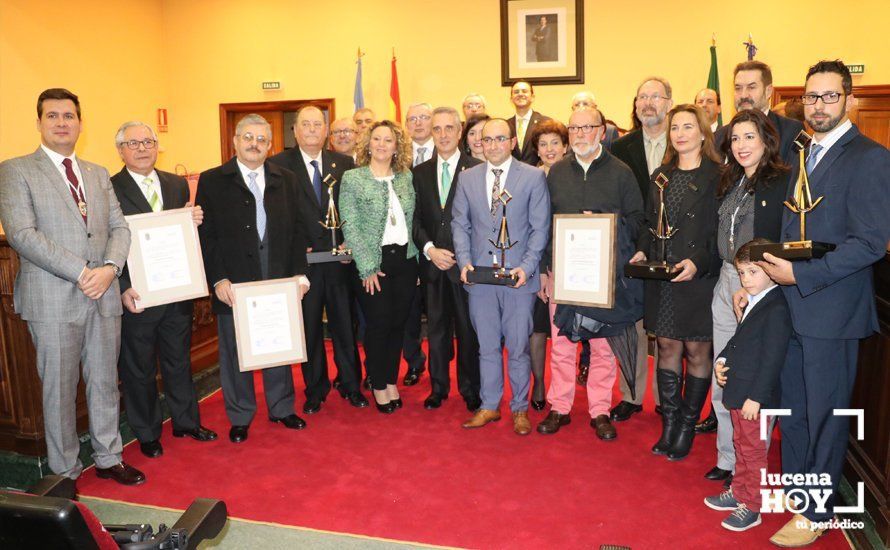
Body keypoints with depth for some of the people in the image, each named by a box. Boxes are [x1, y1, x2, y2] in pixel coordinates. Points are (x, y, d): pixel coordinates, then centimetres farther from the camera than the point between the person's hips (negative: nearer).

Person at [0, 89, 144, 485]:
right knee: (59, 388, 5)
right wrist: (80, 272, -17)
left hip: (104, 295, 5)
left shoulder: (98, 174, 16)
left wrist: (109, 267, -9)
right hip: (52, 299, -4)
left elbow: (120, 227, 10)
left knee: (105, 382, 12)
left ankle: (108, 458, 26)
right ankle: (65, 472, 20)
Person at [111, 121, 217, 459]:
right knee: (139, 368, 11)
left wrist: (194, 221, -9)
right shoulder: (108, 190, -8)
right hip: (136, 296, -4)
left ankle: (186, 421, 35)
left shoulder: (177, 184, 8)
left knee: (179, 361, 18)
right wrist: (122, 289, -18)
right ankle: (147, 434, 28)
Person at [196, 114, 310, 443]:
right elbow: (205, 235, -4)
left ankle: (281, 408, 31)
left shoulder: (285, 180, 9)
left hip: (279, 281, 3)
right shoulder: (212, 181, 0)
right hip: (234, 284, -2)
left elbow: (296, 229, 7)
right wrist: (218, 279, -12)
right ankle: (240, 417, 25)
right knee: (235, 352, 9)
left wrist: (299, 273, -2)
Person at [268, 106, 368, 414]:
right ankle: (315, 390, 24)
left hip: (339, 259, 2)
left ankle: (351, 385, 26)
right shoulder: (278, 165, 0)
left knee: (345, 325, 10)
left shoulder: (343, 164, 7)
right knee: (309, 329, 9)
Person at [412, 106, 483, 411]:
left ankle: (471, 390, 20)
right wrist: (429, 249, -7)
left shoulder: (477, 169, -2)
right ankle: (438, 387, 25)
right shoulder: (420, 172, 10)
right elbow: (415, 218, 8)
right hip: (432, 262, 3)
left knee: (469, 328, 5)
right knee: (436, 327, 11)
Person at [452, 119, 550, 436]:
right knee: (487, 347, 11)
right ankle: (489, 406, 25)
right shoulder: (467, 178, 9)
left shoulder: (533, 177, 0)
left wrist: (527, 266, -12)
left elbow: (540, 228, -2)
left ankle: (520, 409, 22)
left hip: (519, 276, -2)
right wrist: (464, 261, -3)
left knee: (518, 347, 5)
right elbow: (460, 224, 10)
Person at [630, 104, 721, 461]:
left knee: (697, 352, 4)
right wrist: (642, 251, 0)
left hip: (701, 279, -5)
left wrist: (698, 262, -21)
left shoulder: (718, 177, -5)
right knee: (667, 348, 9)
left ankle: (687, 428, 18)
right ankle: (669, 424, 20)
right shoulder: (660, 177, 13)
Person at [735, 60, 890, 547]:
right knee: (791, 407, 17)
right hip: (788, 306, 7)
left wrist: (801, 275, -20)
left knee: (824, 413, 6)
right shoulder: (802, 156, 14)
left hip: (830, 310, -7)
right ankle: (794, 489, 35)